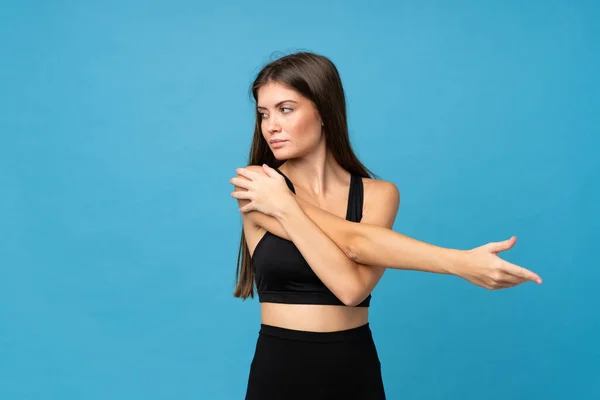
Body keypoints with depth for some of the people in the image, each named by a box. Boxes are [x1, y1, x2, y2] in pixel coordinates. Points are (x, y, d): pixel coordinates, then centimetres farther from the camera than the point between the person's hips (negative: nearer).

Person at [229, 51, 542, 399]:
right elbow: (354, 242, -19)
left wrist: (284, 207, -19)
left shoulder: (378, 194, -2)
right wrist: (459, 262, -24)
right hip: (277, 371, -1)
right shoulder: (254, 186, -7)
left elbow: (354, 287, -20)